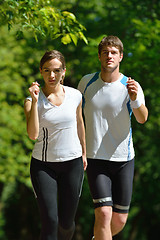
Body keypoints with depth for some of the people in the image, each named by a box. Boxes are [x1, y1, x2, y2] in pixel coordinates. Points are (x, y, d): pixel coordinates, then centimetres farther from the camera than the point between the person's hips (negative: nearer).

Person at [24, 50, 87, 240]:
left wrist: (83, 153, 24)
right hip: (42, 166, -2)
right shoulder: (32, 100, -9)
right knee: (50, 221, -13)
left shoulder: (75, 95, -1)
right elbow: (33, 134, -23)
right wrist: (34, 101, -29)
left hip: (72, 163, 2)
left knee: (66, 223, 7)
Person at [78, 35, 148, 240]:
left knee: (119, 220, 8)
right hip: (95, 159, -1)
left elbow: (142, 119, -23)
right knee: (104, 214, -17)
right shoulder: (87, 82, 0)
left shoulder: (131, 86, -7)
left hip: (124, 159, 1)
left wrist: (135, 99, -43)